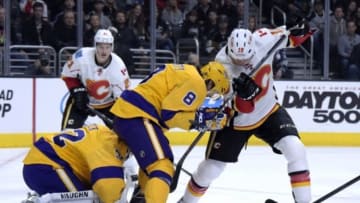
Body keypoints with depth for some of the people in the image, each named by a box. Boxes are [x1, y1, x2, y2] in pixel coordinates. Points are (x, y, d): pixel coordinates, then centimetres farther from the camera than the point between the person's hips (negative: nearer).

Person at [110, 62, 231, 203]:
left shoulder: (186, 73, 23)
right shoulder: (196, 83, -7)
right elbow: (169, 114, -15)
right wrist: (199, 119, -6)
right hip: (137, 116, -11)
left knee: (152, 161, 31)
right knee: (163, 168, -18)